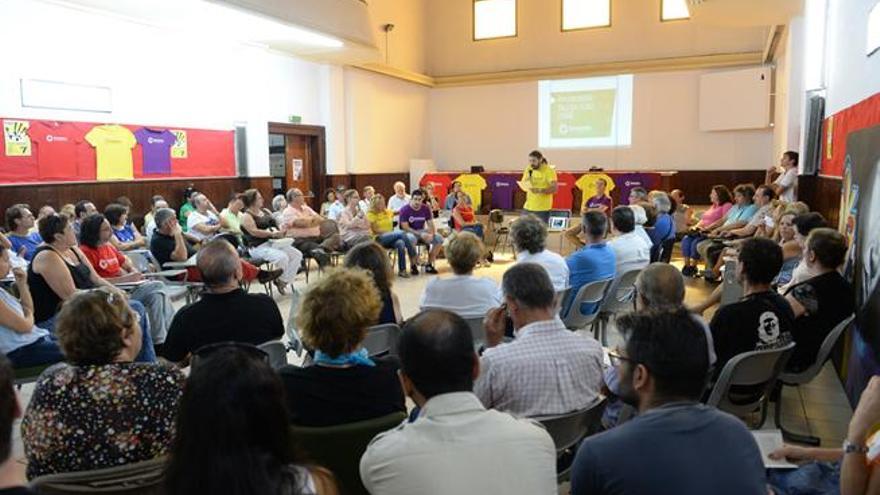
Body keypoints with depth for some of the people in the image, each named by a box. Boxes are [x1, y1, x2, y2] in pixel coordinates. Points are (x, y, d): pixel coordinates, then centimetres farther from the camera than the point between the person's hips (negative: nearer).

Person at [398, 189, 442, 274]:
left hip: (422, 232, 5)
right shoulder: (404, 210, -12)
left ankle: (429, 265, -7)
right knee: (411, 239, -40)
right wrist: (421, 235, -25)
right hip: (409, 232, -5)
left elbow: (430, 224, 1)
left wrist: (431, 234, -22)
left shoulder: (426, 209, 1)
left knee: (439, 239, -16)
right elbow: (405, 227, -16)